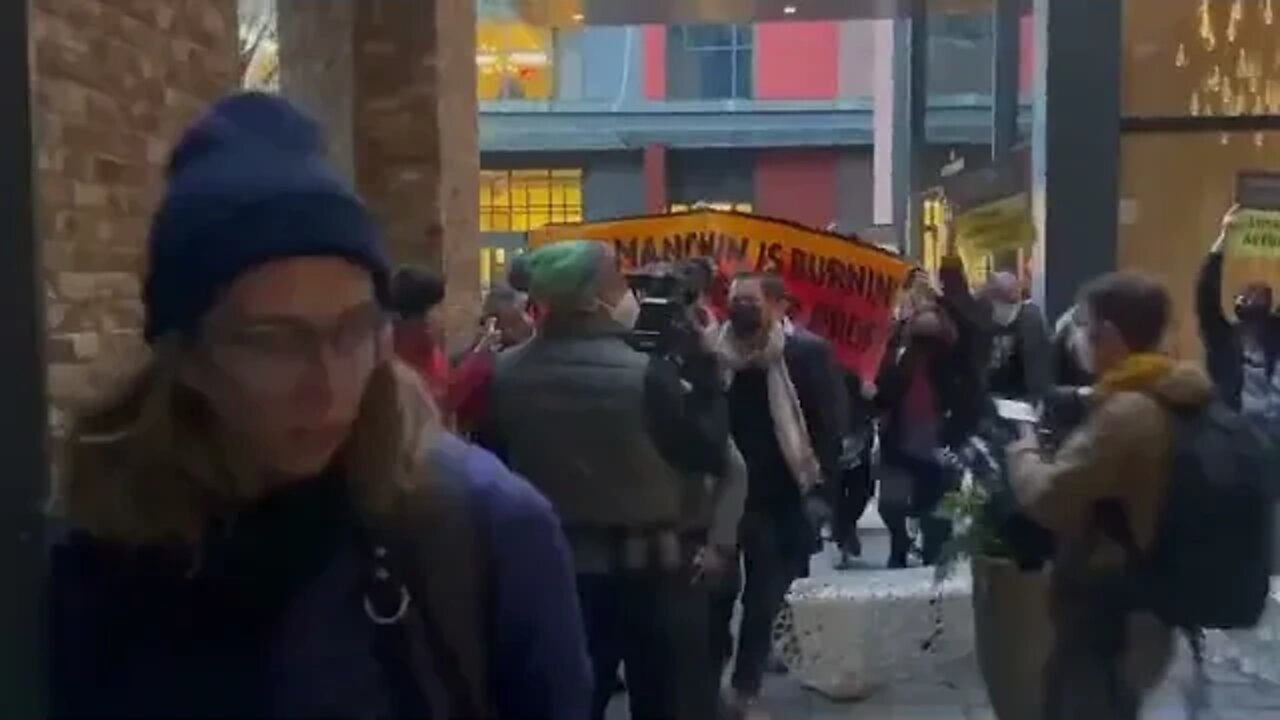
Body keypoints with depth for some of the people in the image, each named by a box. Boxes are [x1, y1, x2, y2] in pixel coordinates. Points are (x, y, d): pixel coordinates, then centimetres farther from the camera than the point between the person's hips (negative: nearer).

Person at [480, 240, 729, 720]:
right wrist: (703, 369, -6)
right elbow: (712, 454, -12)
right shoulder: (646, 375, -20)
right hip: (651, 571, -4)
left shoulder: (506, 374, -6)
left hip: (552, 569, 4)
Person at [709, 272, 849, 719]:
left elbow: (830, 424, -8)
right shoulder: (717, 354, 0)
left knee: (764, 601, 7)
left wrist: (820, 488, -15)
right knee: (714, 593, 7)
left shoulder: (807, 353, -8)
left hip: (782, 498, -2)